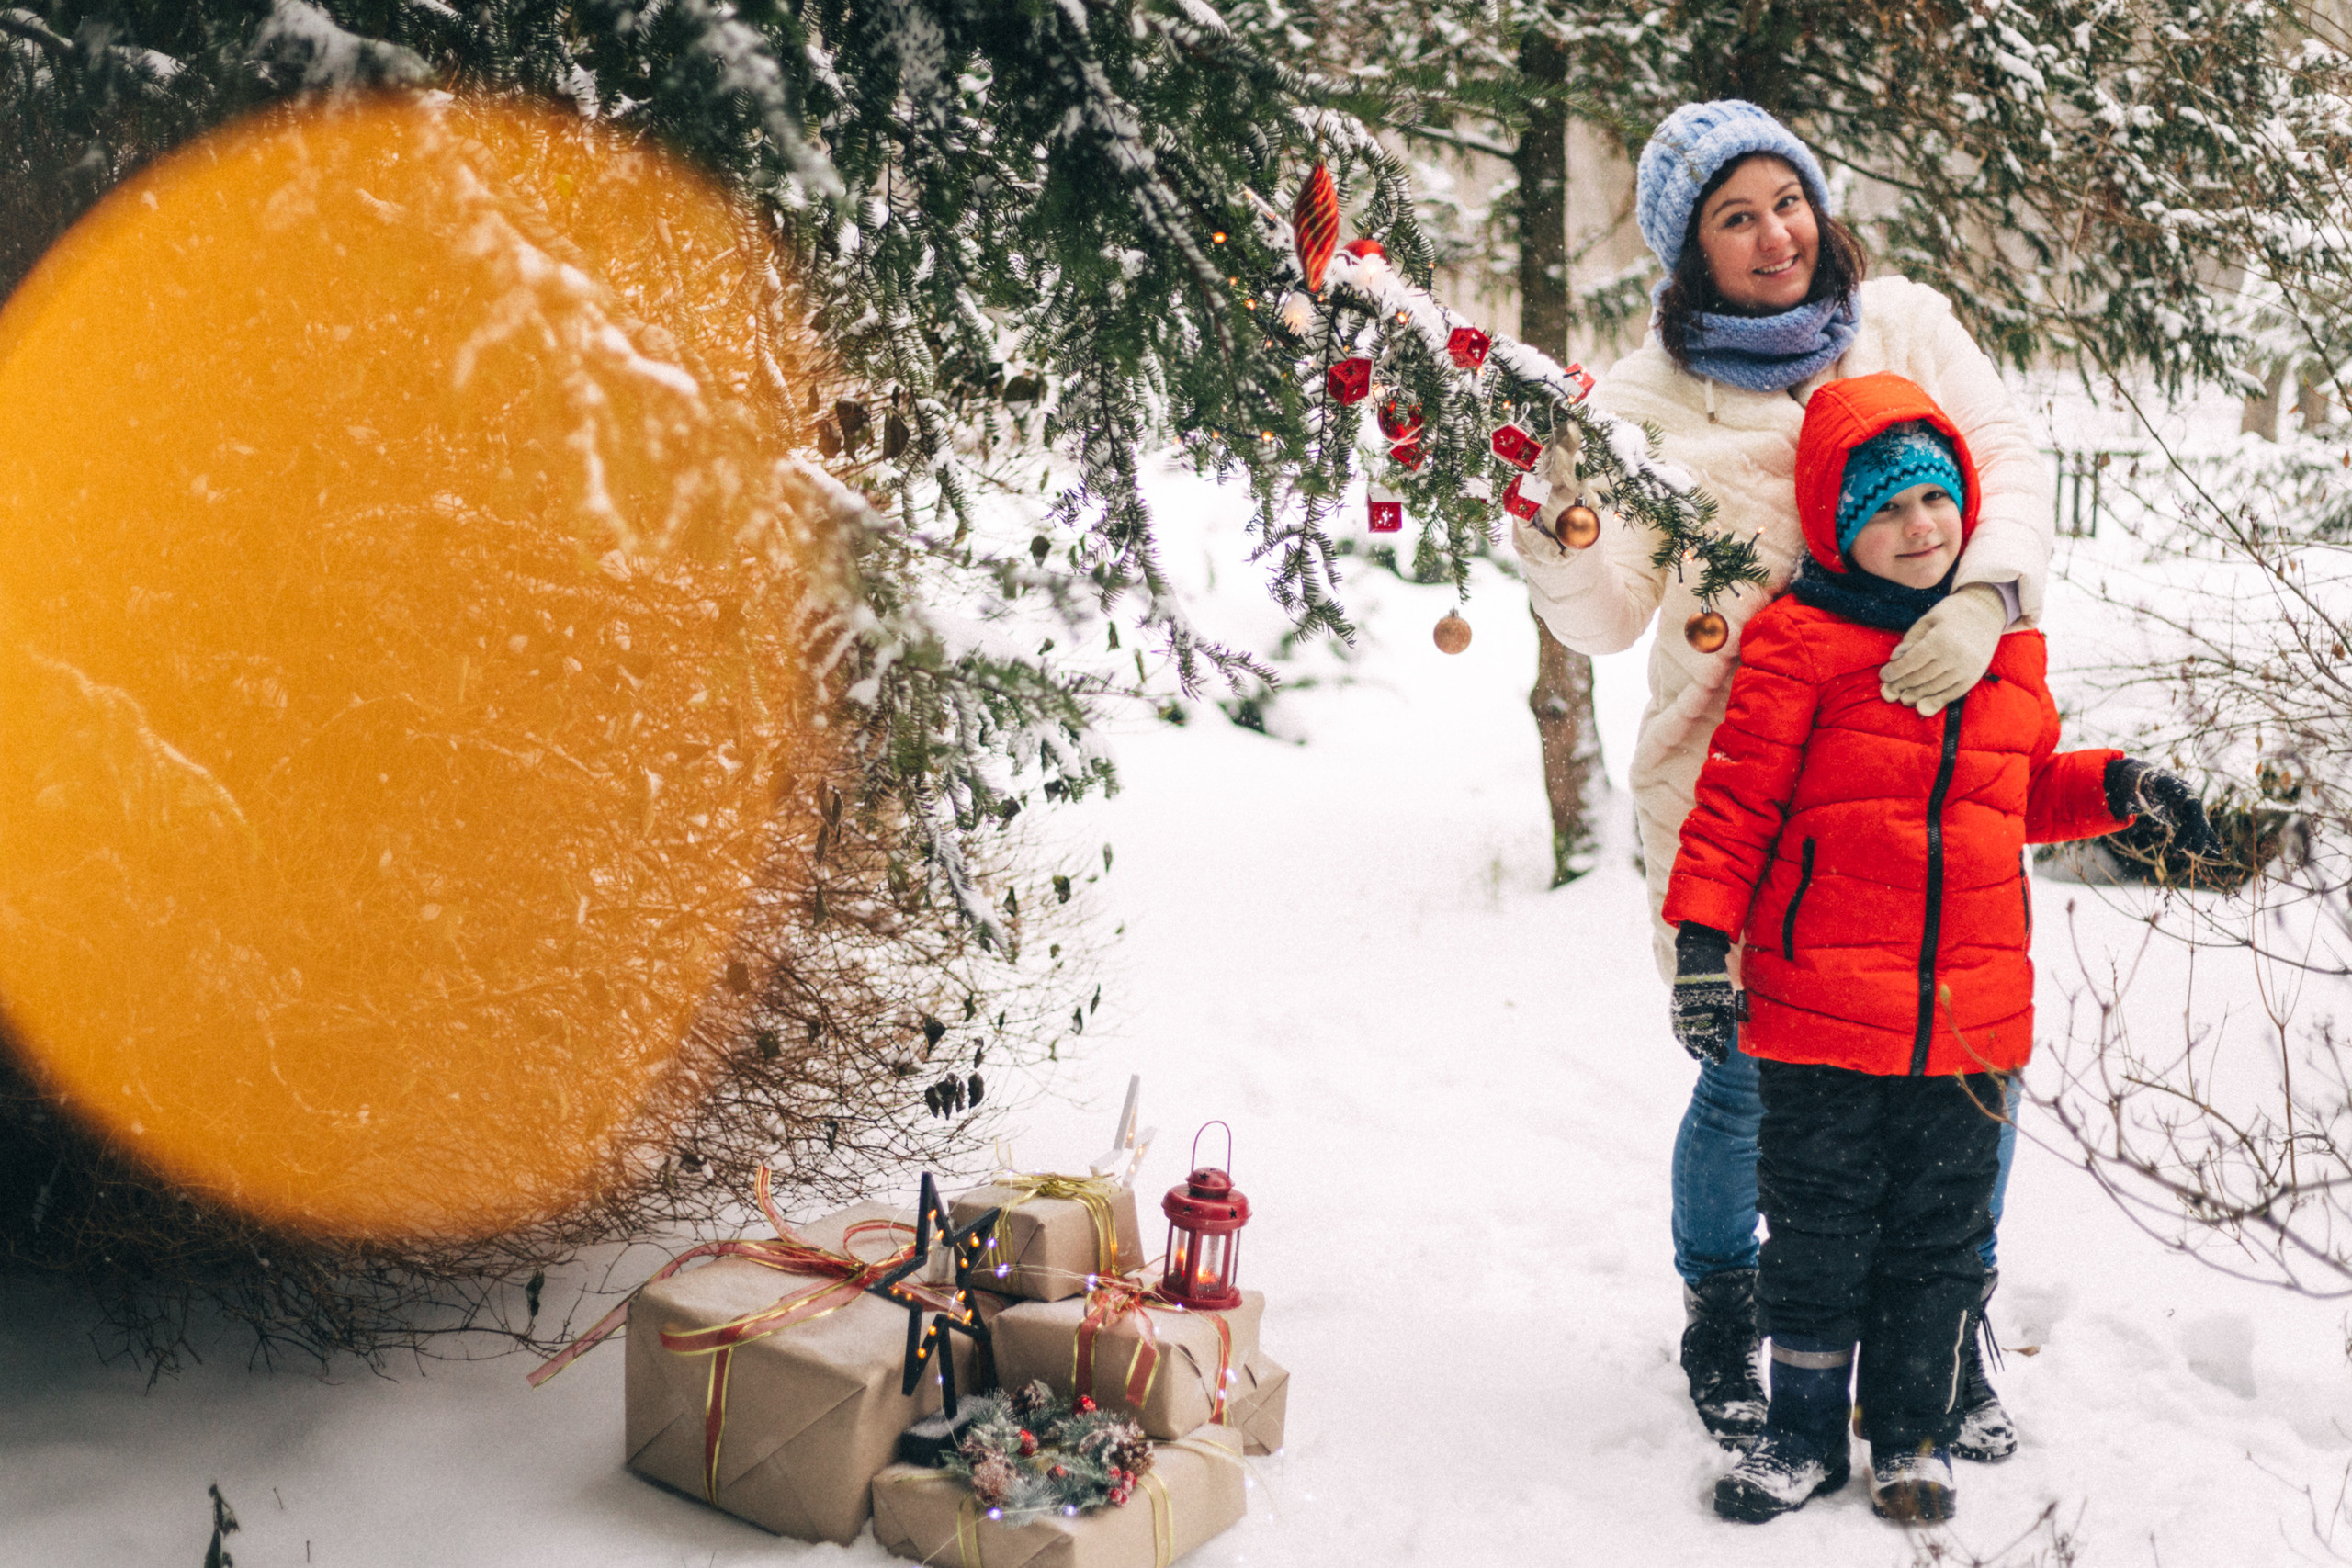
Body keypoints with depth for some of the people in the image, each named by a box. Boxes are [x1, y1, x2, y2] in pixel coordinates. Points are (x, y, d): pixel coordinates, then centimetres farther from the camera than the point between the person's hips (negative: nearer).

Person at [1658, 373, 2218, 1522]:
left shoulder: (2006, 644, 11)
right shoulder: (1800, 640, -7)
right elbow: (1737, 799, -6)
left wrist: (2117, 787, 8)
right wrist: (1703, 936, -11)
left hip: (1969, 1014, 4)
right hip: (1820, 1004, -4)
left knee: (1940, 1233, 13)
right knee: (1817, 1227, 7)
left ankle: (1914, 1433, 27)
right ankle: (1806, 1429, 22)